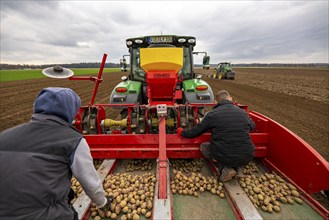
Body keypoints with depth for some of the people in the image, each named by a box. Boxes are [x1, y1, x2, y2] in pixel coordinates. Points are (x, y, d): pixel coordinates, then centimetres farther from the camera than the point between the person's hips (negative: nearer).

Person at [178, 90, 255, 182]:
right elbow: (252, 126, 26)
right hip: (247, 158, 4)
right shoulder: (243, 112, 5)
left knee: (203, 146, 22)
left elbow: (195, 132, 1)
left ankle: (225, 168, 1)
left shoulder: (212, 114, -5)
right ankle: (232, 167, 10)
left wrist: (182, 132, 21)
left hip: (224, 157, -3)